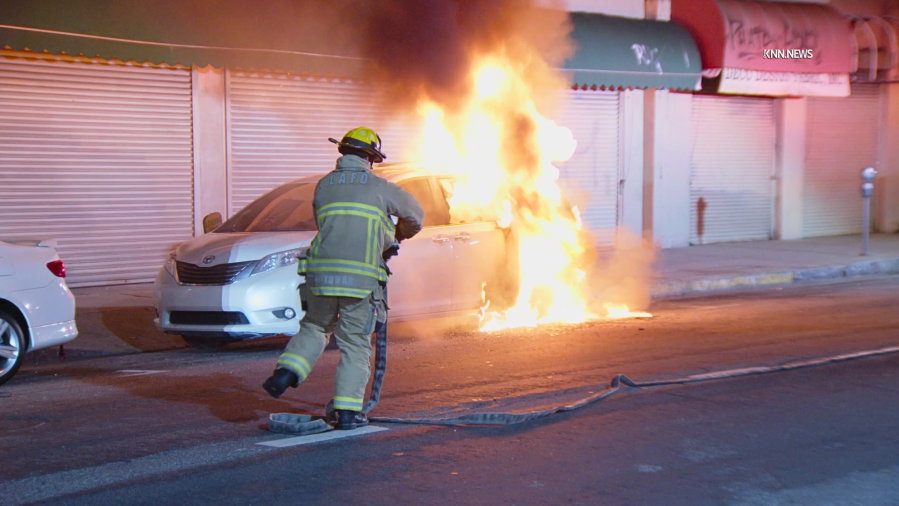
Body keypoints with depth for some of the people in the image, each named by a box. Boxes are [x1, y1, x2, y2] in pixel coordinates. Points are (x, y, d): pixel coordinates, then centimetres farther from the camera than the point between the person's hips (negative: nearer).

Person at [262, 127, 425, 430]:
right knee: (355, 344, 6)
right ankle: (347, 410, 4)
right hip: (362, 278, -2)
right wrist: (399, 236, 43)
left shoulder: (323, 186, 14)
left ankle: (287, 371, 0)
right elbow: (415, 215, 19)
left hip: (322, 273, 2)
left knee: (314, 328, 22)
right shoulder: (378, 187, 7)